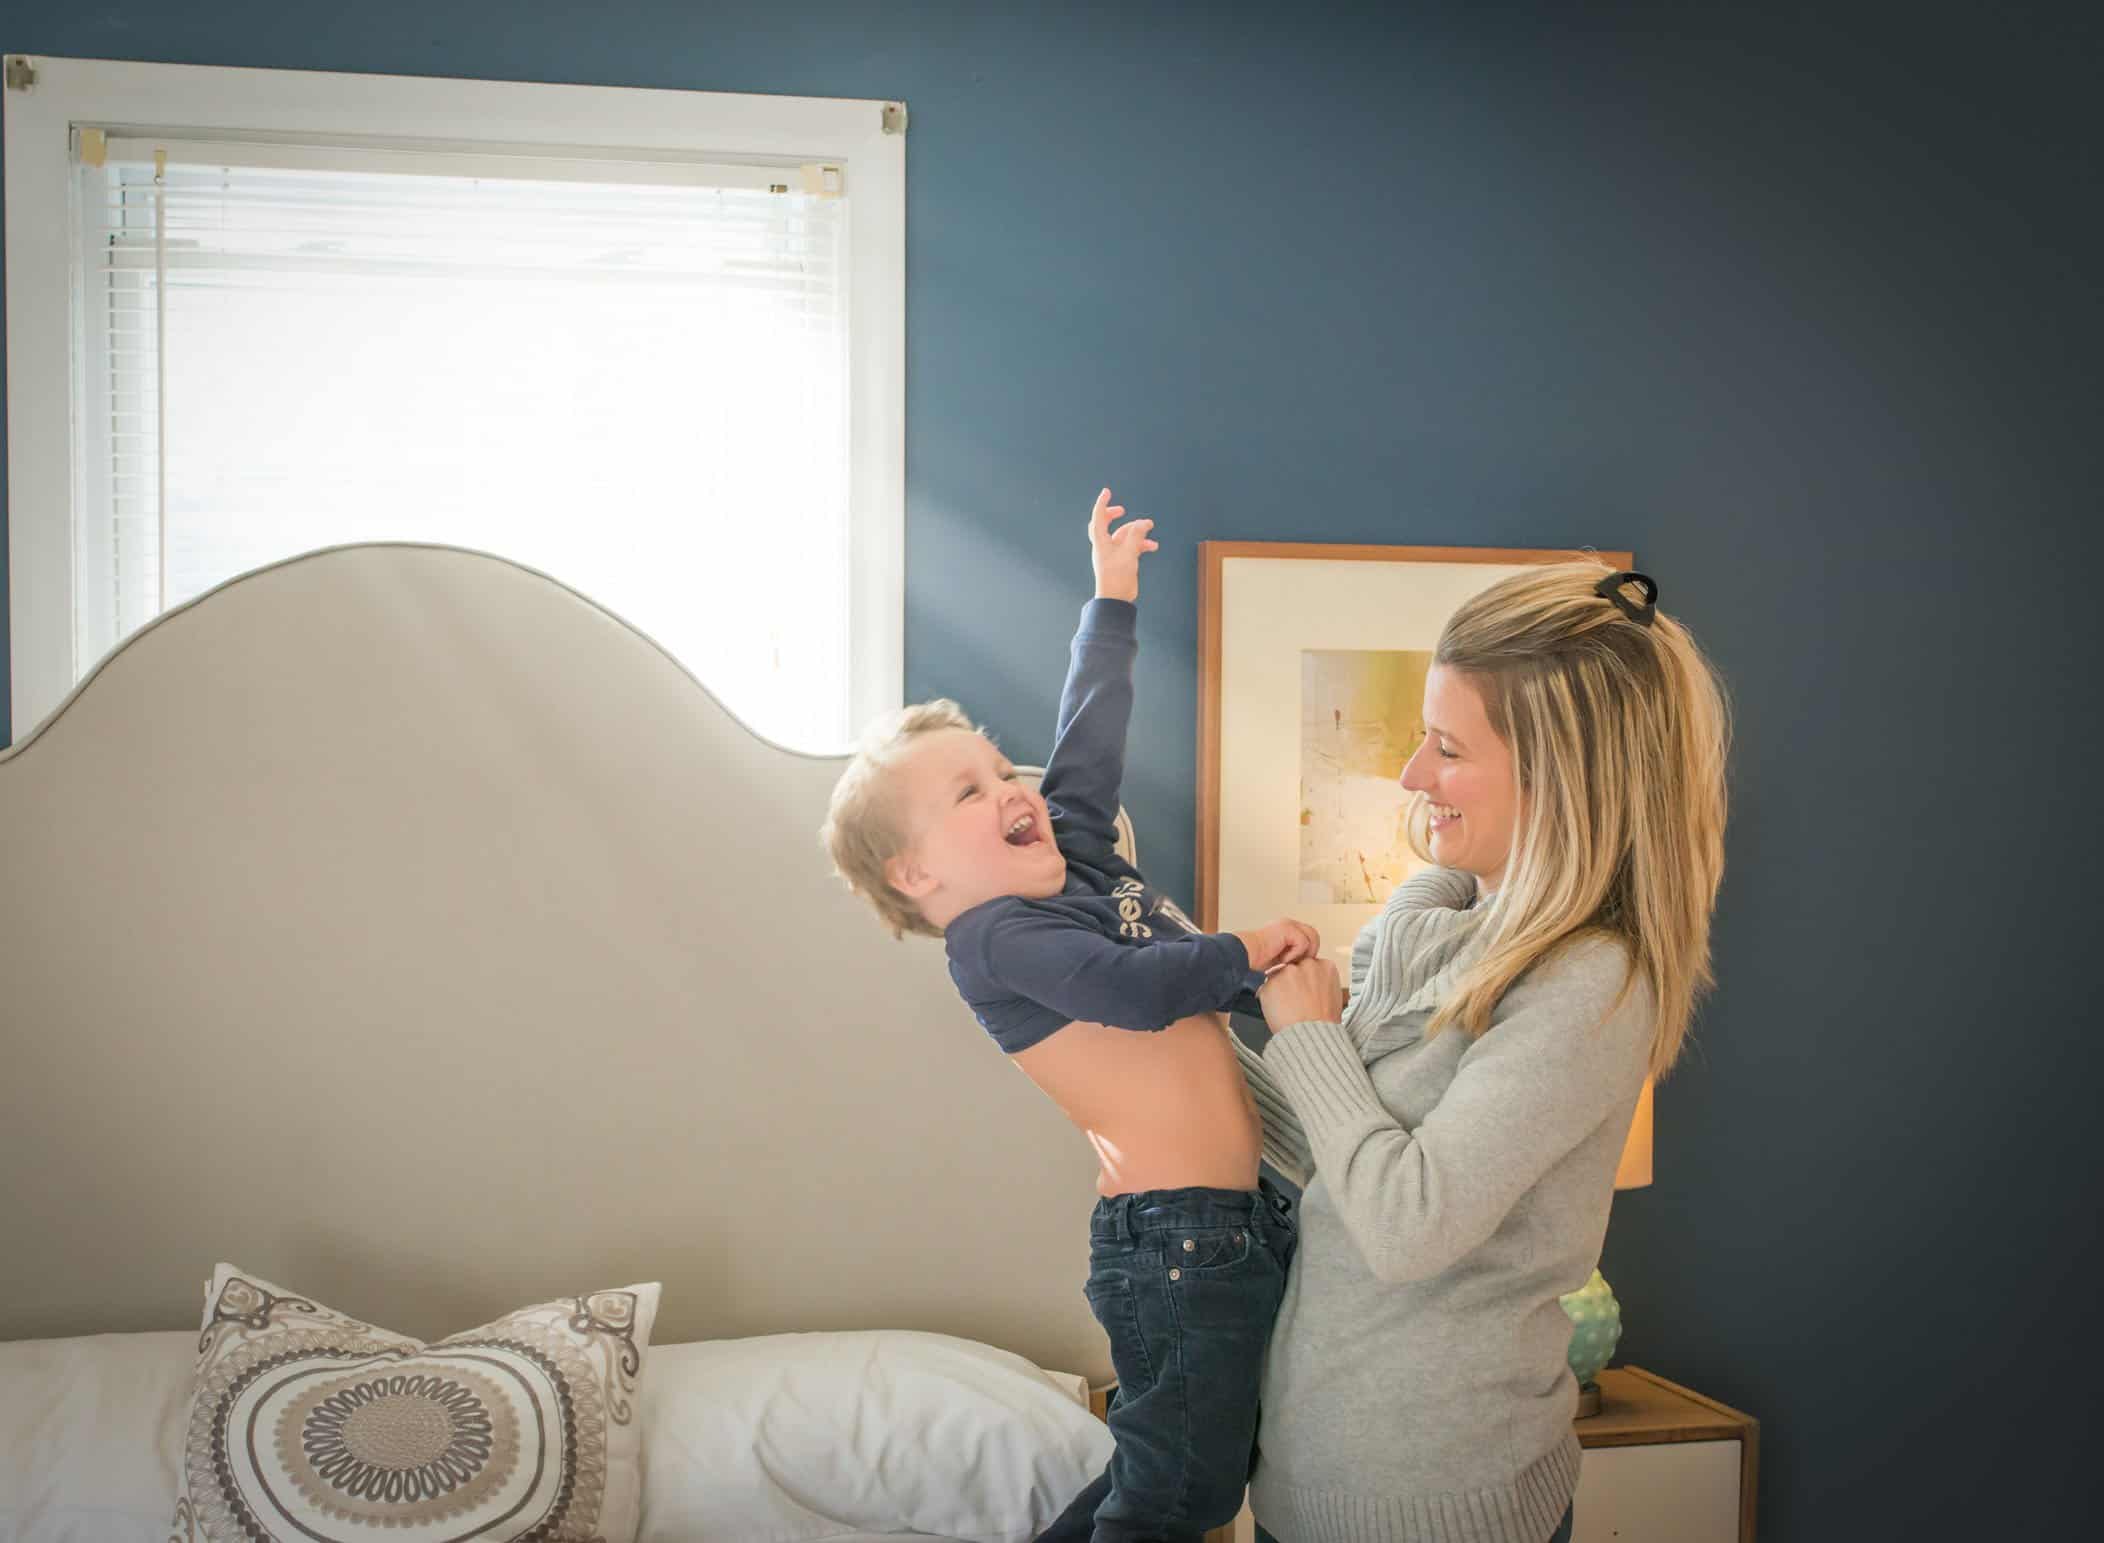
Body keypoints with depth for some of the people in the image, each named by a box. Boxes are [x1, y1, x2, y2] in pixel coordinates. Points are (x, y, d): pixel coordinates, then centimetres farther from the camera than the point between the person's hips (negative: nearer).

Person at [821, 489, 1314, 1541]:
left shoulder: (1077, 868, 14)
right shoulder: (991, 940, -11)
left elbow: (1087, 745, 24)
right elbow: (1134, 989, -26)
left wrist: (1112, 597, 31)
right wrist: (1243, 952, -11)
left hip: (1244, 1225, 9)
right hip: (1172, 1242, -9)